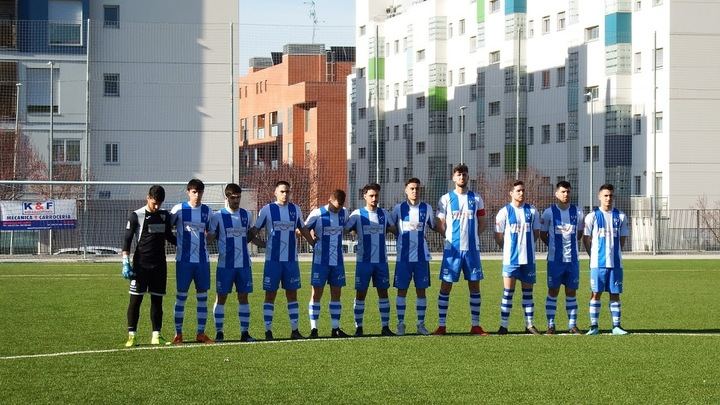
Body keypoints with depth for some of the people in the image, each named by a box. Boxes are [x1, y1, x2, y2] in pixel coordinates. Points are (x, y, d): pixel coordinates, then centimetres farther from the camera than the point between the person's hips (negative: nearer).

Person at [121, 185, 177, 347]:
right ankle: (132, 335, -1)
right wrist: (126, 263, -12)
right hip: (141, 265, -4)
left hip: (159, 265, 4)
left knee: (157, 300, 6)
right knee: (135, 299, -5)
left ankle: (156, 335, 10)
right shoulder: (136, 216, -4)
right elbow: (127, 240, -5)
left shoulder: (165, 216, 9)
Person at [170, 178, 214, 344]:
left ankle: (201, 333, 11)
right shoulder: (179, 209, -2)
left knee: (202, 296, 4)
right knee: (181, 296, -1)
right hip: (184, 260, -3)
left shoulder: (207, 211, 8)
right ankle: (178, 333, 5)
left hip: (203, 260, 3)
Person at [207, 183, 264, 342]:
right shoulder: (218, 216, -2)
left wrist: (268, 245, 10)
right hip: (225, 264, -3)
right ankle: (219, 332, 7)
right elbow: (209, 238, 0)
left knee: (243, 297, 4)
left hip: (244, 264, 3)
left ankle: (245, 332, 8)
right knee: (221, 297, 1)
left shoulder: (246, 215, 10)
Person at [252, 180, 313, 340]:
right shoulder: (267, 210, -3)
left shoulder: (295, 210, 8)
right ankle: (268, 331, 3)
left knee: (292, 294, 7)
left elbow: (303, 229, 21)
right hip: (273, 259, -3)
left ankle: (295, 330, 12)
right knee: (270, 295, 0)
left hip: (291, 259, 3)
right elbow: (255, 230, 2)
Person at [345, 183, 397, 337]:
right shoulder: (358, 214, -2)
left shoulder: (384, 214, 8)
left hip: (381, 260, 3)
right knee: (360, 294, 0)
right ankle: (359, 328, 6)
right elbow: (344, 229, -4)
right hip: (364, 261, -3)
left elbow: (391, 229, 21)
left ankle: (385, 327, 9)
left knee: (383, 293, 4)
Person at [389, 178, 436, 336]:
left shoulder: (427, 208, 5)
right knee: (402, 290, 0)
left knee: (421, 290, 3)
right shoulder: (399, 208, 2)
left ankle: (421, 324, 9)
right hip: (403, 256, -1)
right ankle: (400, 324, 6)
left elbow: (433, 226, 18)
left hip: (422, 256, 1)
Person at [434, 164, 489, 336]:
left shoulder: (476, 199, 8)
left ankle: (475, 325, 11)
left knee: (475, 286, 4)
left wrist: (470, 236, 1)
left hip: (472, 248, 2)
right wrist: (451, 237, -3)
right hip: (452, 249, -2)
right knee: (445, 286, -2)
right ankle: (441, 325, 2)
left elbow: (482, 223, 12)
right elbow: (440, 225, 3)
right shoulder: (446, 199, 2)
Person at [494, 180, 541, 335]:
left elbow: (536, 232, 14)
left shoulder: (532, 211, 5)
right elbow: (498, 236, 1)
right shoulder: (504, 212, -3)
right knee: (508, 291, -2)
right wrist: (509, 247, 6)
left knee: (528, 291, 8)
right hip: (511, 258, -3)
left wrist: (525, 244, 9)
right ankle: (503, 325, 0)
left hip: (528, 258, 3)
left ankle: (529, 324, 13)